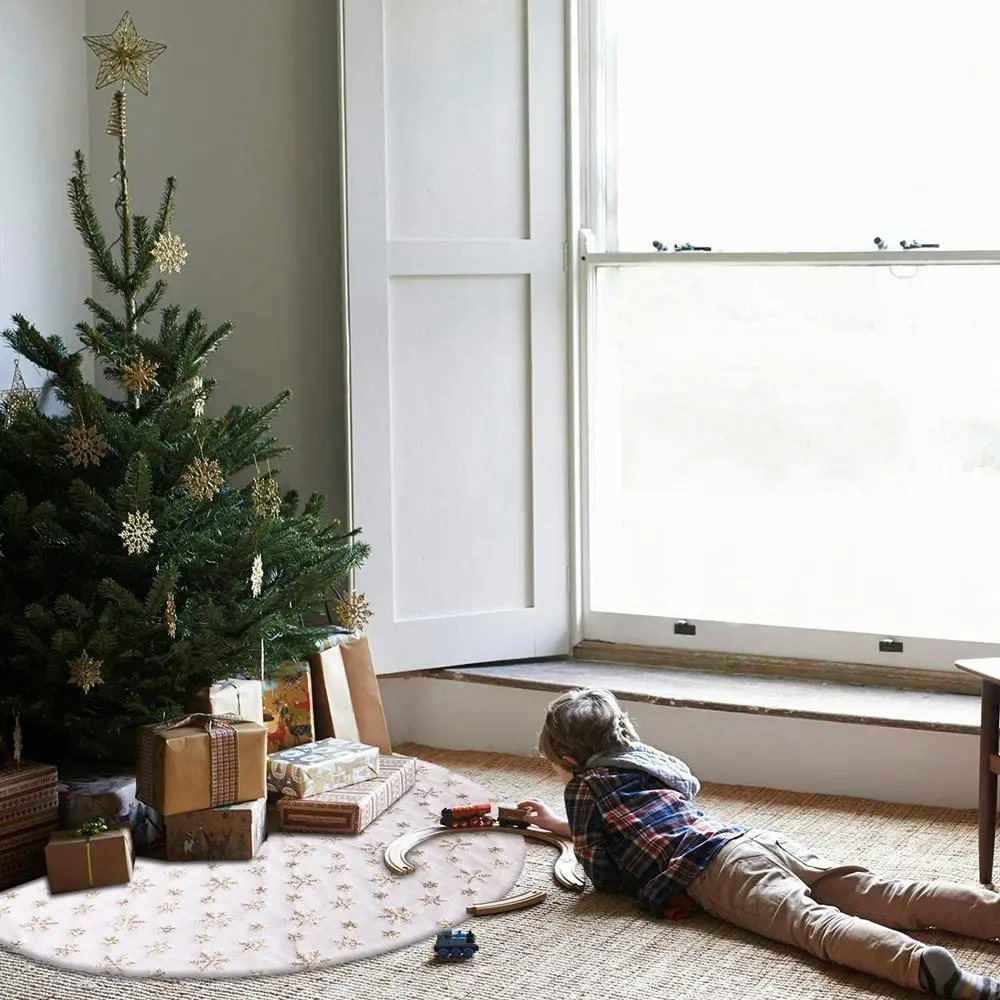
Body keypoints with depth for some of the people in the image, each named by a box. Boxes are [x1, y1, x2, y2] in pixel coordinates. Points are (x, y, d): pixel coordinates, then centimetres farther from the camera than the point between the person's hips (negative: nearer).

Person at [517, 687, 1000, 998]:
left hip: (717, 872, -7)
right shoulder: (649, 760, 37)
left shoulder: (584, 786, 14)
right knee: (884, 897, -9)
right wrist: (556, 822, 66)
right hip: (763, 839, 7)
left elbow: (601, 873, 10)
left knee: (813, 923, -32)